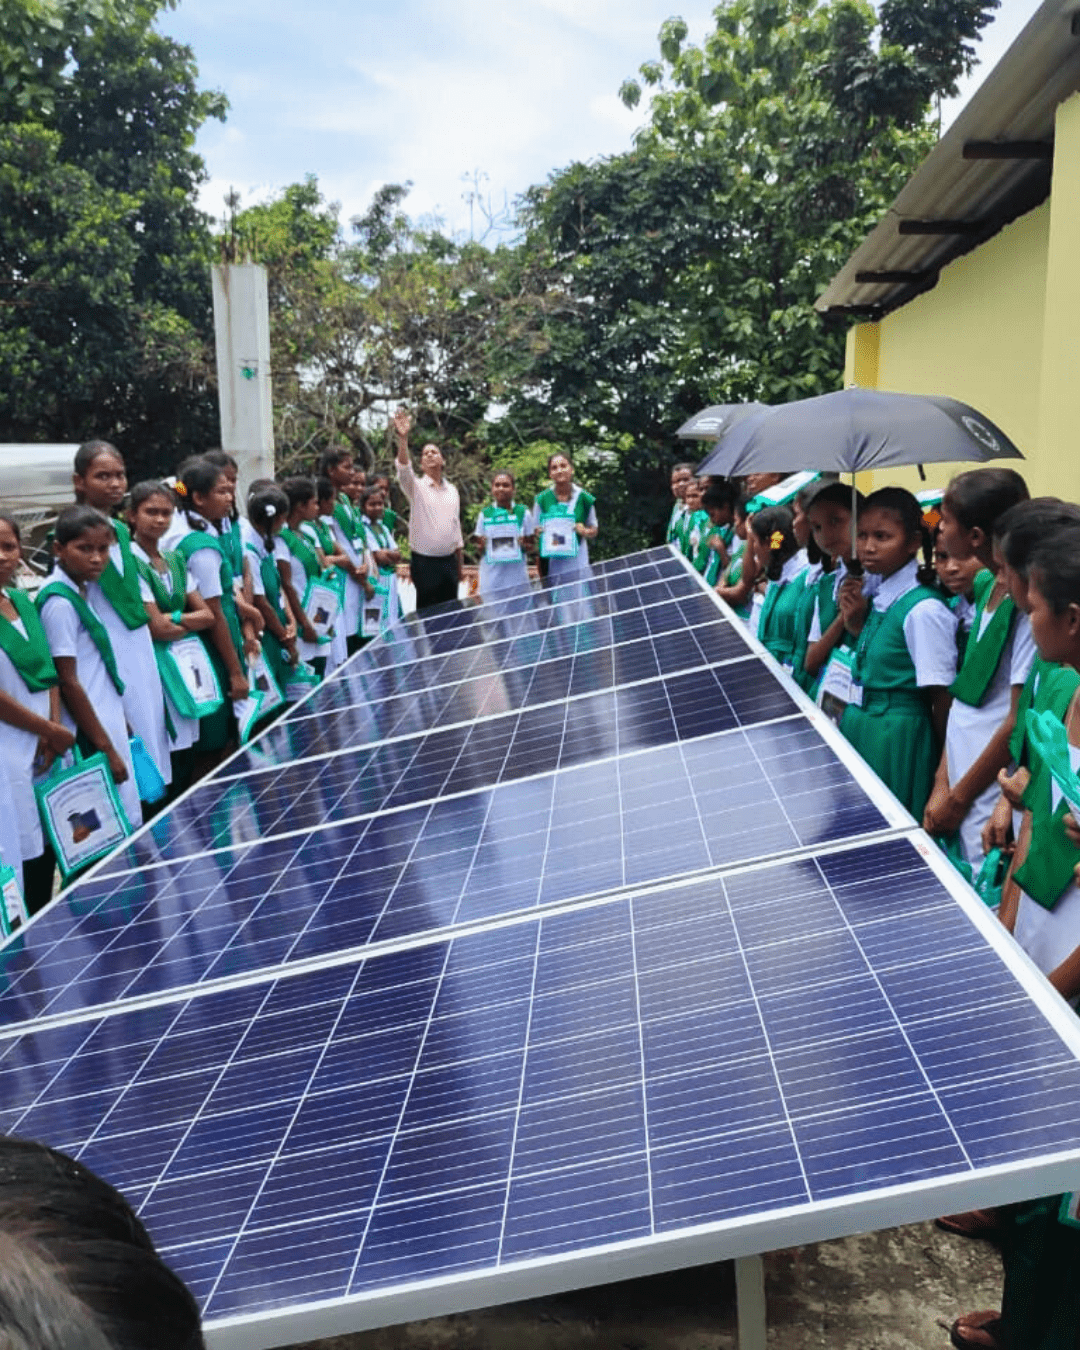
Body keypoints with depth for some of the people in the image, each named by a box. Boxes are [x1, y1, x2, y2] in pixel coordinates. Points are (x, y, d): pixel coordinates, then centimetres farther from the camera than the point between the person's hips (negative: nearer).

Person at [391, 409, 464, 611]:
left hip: (449, 561, 5)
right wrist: (403, 439, -42)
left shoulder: (452, 490, 12)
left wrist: (461, 565, 14)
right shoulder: (416, 487, -3)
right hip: (424, 562, -4)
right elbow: (404, 469, -25)